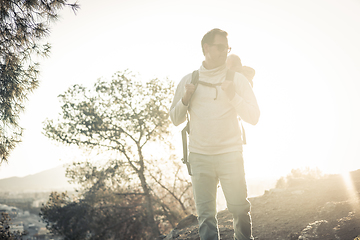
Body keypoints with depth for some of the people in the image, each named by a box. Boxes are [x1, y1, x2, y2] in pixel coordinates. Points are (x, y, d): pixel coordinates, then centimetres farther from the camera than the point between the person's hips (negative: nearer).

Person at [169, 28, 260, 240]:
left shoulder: (237, 79, 5)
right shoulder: (189, 81, 10)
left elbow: (253, 117, 2)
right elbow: (176, 119, 12)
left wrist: (233, 95, -11)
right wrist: (185, 99, -6)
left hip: (230, 154, -1)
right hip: (200, 157, 1)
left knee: (240, 209, -1)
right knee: (206, 214, 2)